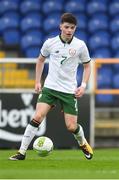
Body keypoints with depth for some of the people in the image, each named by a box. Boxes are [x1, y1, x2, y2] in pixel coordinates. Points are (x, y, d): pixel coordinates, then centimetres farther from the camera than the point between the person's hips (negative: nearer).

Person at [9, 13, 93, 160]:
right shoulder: (50, 43, -3)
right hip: (49, 87, 0)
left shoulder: (80, 46, -4)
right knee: (37, 117, -17)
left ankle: (83, 144, 32)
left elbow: (87, 66, 10)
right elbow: (41, 60, 16)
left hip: (69, 91, 0)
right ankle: (22, 152, -13)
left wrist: (83, 85, -2)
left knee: (71, 127, -2)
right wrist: (37, 81, 11)